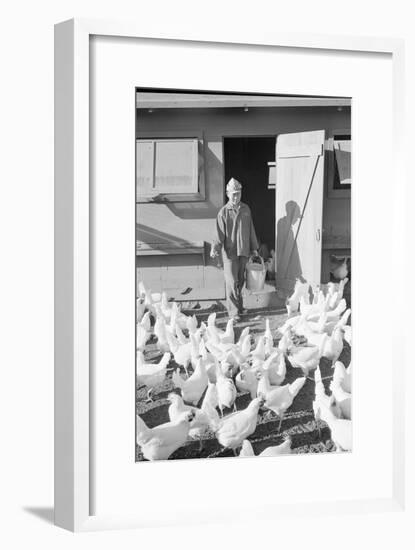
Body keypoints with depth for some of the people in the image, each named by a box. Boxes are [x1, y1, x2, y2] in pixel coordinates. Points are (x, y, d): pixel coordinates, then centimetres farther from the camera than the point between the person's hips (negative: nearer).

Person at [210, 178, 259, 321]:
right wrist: (215, 248, -21)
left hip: (244, 251, 5)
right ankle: (234, 311, -4)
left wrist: (254, 248, 19)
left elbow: (251, 230, 17)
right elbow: (220, 233, -9)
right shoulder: (223, 212, -5)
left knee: (240, 281, 11)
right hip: (230, 252, -4)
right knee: (232, 282, -6)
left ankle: (239, 306, 24)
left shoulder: (245, 209, 9)